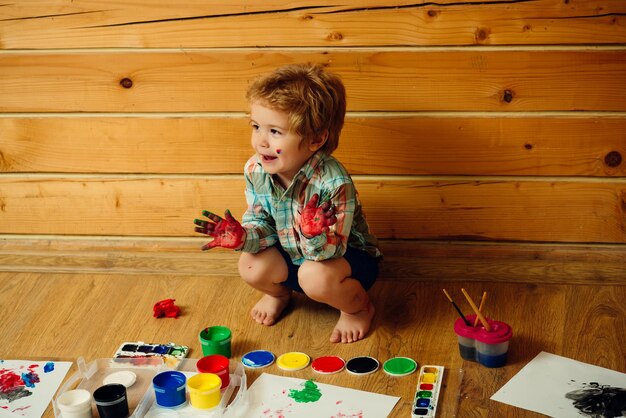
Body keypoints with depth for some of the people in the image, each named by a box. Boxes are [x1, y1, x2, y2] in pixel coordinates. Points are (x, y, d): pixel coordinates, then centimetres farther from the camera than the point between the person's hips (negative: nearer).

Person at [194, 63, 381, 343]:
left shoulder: (333, 182, -35)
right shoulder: (255, 170, -16)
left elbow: (331, 251, -32)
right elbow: (262, 226, -6)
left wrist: (315, 234, -54)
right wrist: (241, 236, -28)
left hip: (347, 255, -5)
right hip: (291, 255, 6)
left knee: (315, 277, -35)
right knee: (250, 266, -18)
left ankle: (358, 307, 1)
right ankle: (279, 292, 21)